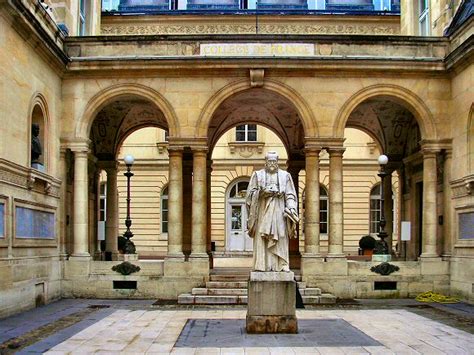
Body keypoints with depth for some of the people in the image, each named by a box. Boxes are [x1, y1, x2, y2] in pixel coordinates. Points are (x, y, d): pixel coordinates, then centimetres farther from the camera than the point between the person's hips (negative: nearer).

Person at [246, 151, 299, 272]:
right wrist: (262, 192, -13)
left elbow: (290, 194, 7)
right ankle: (262, 265, -8)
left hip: (279, 211, 0)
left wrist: (291, 208, -8)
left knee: (281, 238, -5)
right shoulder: (258, 175, 10)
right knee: (261, 238, -7)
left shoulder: (285, 175, 11)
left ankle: (283, 265, -6)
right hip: (263, 211, 0)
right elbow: (250, 193, 4)